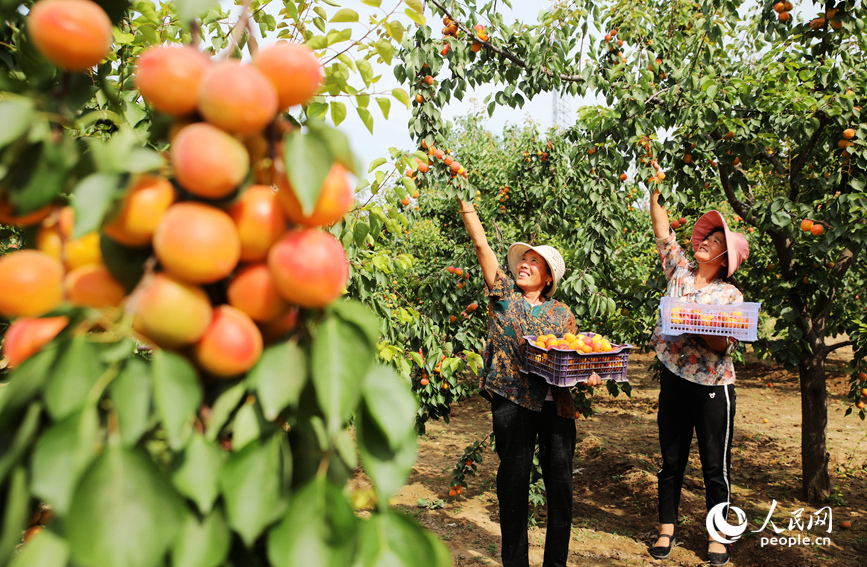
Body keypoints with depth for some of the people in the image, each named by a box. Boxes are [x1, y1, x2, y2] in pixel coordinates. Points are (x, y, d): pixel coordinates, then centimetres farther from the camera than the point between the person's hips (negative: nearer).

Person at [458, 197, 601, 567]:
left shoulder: (562, 313, 13)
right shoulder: (503, 295, 9)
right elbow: (481, 243, 4)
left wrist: (589, 375, -10)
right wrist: (464, 200, 0)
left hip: (557, 403, 2)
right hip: (514, 401, -2)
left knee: (560, 484, 5)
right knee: (514, 482, 2)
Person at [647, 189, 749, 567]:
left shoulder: (730, 295, -4)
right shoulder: (679, 272, 5)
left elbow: (724, 345, -11)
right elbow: (663, 231, 5)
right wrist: (655, 193, 1)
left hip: (713, 386, -3)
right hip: (674, 380, 3)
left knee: (715, 465, 6)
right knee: (671, 461, 12)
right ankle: (666, 530, 25)